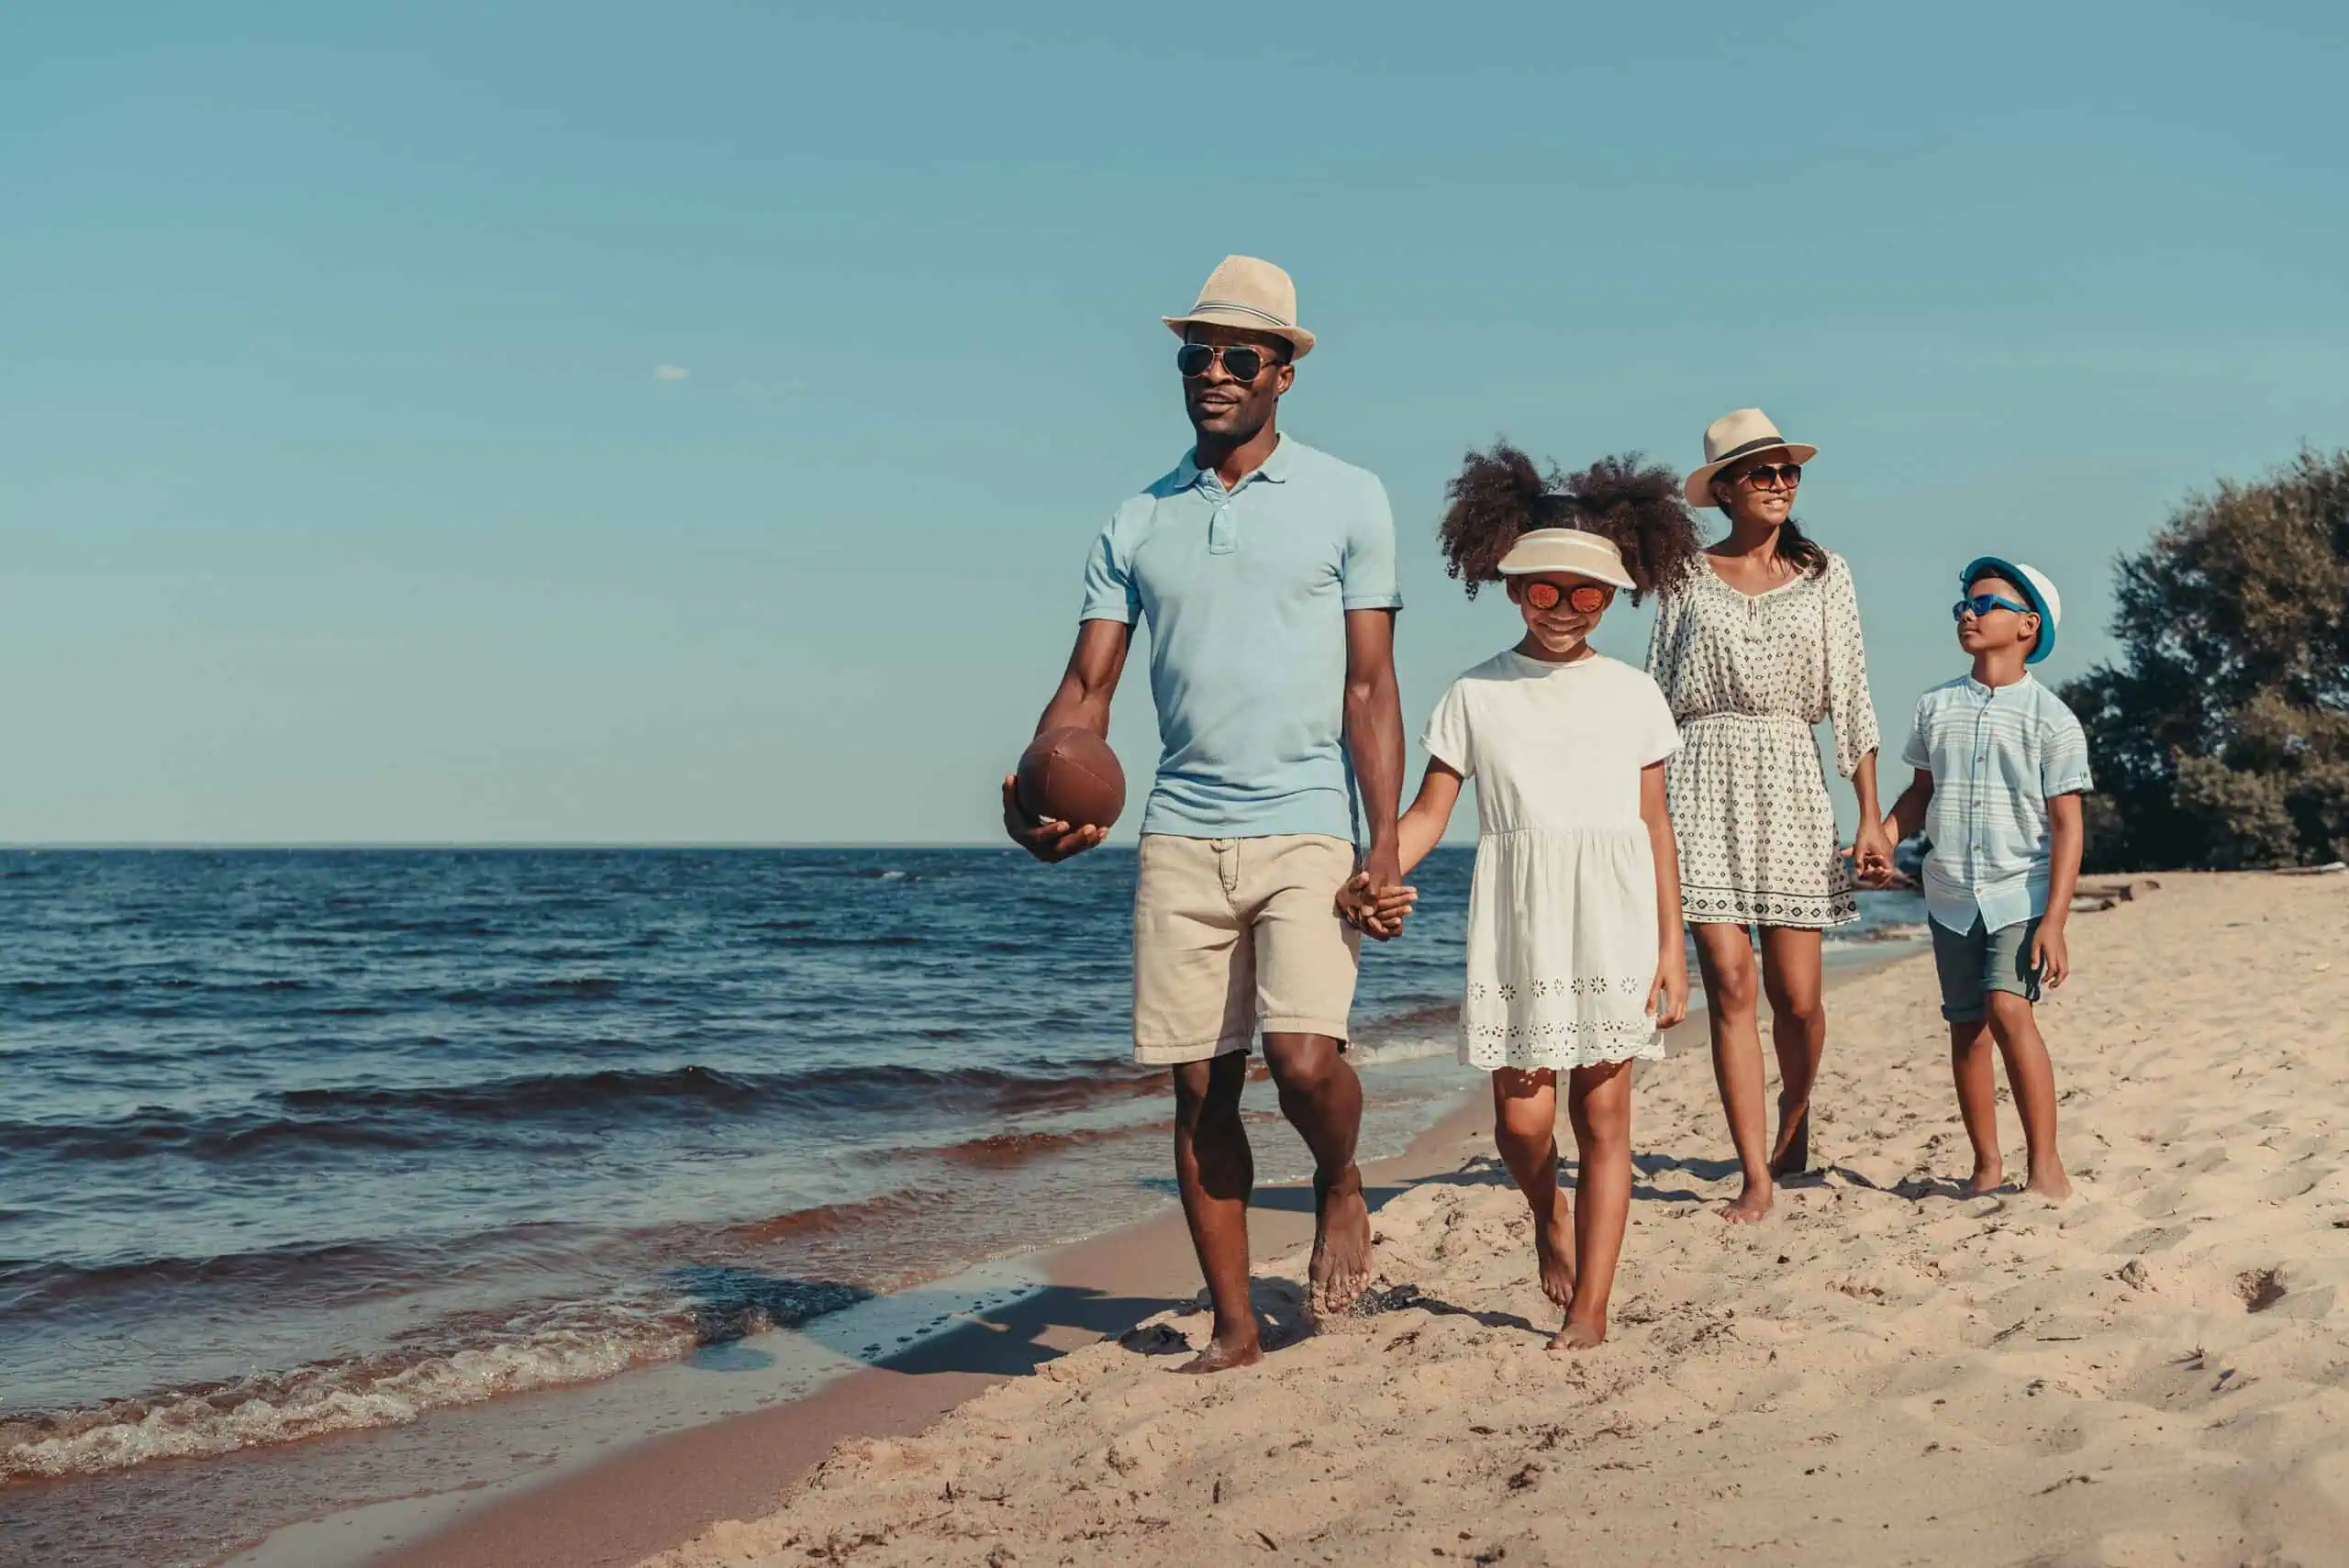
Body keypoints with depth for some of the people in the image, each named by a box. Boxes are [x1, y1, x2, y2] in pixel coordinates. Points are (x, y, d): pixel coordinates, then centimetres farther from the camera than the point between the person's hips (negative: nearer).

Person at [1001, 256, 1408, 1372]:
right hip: (1180, 836, 3)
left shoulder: (1347, 501, 4)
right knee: (1198, 1089, 4)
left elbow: (1370, 685, -1)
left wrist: (1385, 842, -10)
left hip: (1308, 829, -3)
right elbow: (1087, 687, 9)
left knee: (1304, 1058, -19)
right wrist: (1034, 796, -11)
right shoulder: (1137, 525, 12)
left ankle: (1340, 1188, 16)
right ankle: (1232, 1327, 16)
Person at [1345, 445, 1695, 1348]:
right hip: (1516, 924, 0)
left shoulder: (1634, 696, 8)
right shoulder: (1476, 696, 6)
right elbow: (1429, 810, 3)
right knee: (1521, 1112, -6)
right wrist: (1372, 876, -16)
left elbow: (1654, 825, 10)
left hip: (1614, 922, 1)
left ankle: (1590, 1308, 7)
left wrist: (1672, 946, 6)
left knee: (1602, 1109, 0)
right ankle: (1548, 1210, 29)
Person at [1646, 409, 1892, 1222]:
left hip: (1791, 781, 1)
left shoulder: (1824, 575, 9)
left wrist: (1872, 815, 2)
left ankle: (1794, 1115, 30)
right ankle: (1756, 1177, -2)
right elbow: (1658, 695, 9)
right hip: (1707, 780, -1)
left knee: (1797, 994, -1)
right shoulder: (1687, 577, 7)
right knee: (1729, 982, -7)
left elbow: (1851, 699, 7)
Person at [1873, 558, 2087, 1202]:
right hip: (1951, 893, 5)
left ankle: (2045, 1166, -13)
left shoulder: (2050, 718, -6)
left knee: (2008, 1009, -21)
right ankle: (1987, 1165, 19)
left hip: (2020, 891, -5)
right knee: (1965, 1026, 7)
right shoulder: (1936, 707, 8)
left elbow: (2066, 824, -7)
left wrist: (2054, 920, -14)